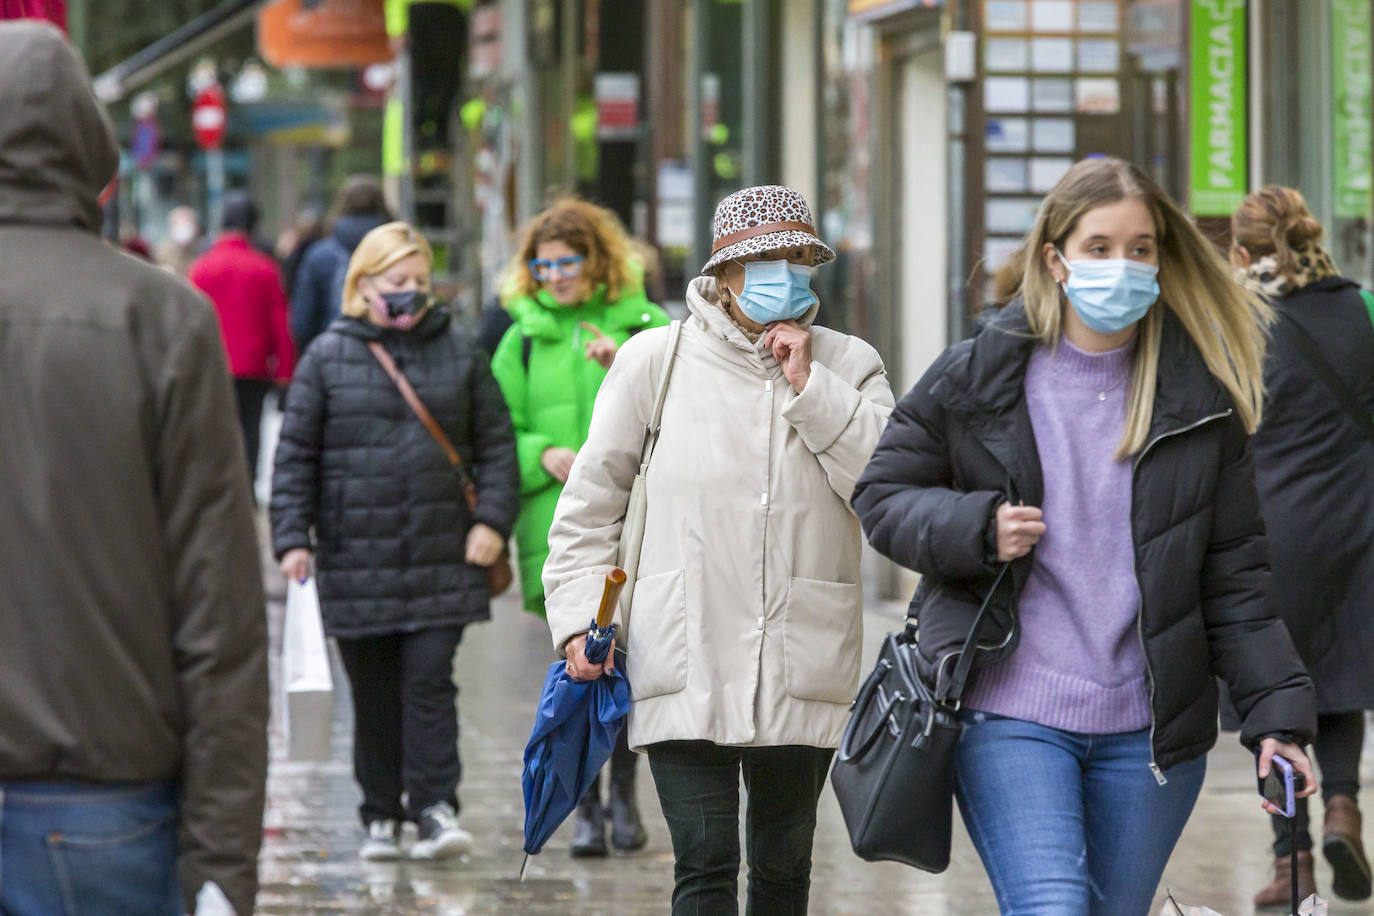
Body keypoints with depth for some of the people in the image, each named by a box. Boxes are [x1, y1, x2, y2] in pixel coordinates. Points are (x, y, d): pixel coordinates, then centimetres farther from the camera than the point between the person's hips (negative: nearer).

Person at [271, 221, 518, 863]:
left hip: (442, 559, 0)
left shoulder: (458, 352, 8)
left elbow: (495, 443, 11)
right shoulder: (327, 357, 4)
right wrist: (292, 537, -4)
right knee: (374, 695, 7)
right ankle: (381, 816, 15)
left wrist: (492, 519, -1)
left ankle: (435, 809, -7)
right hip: (356, 561, 0)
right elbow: (295, 454, 4)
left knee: (430, 683, -7)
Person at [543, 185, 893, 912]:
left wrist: (811, 390, -9)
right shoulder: (658, 359, 3)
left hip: (802, 670, 2)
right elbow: (591, 503, 8)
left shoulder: (847, 367, 8)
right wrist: (578, 618, -2)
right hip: (685, 665, -2)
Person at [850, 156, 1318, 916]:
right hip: (1009, 717, -2)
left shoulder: (1200, 400, 5)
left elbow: (1234, 575, 7)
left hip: (1148, 731, 3)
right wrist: (976, 529, -11)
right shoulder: (976, 379, 1)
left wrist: (1276, 712, -1)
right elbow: (881, 494, 8)